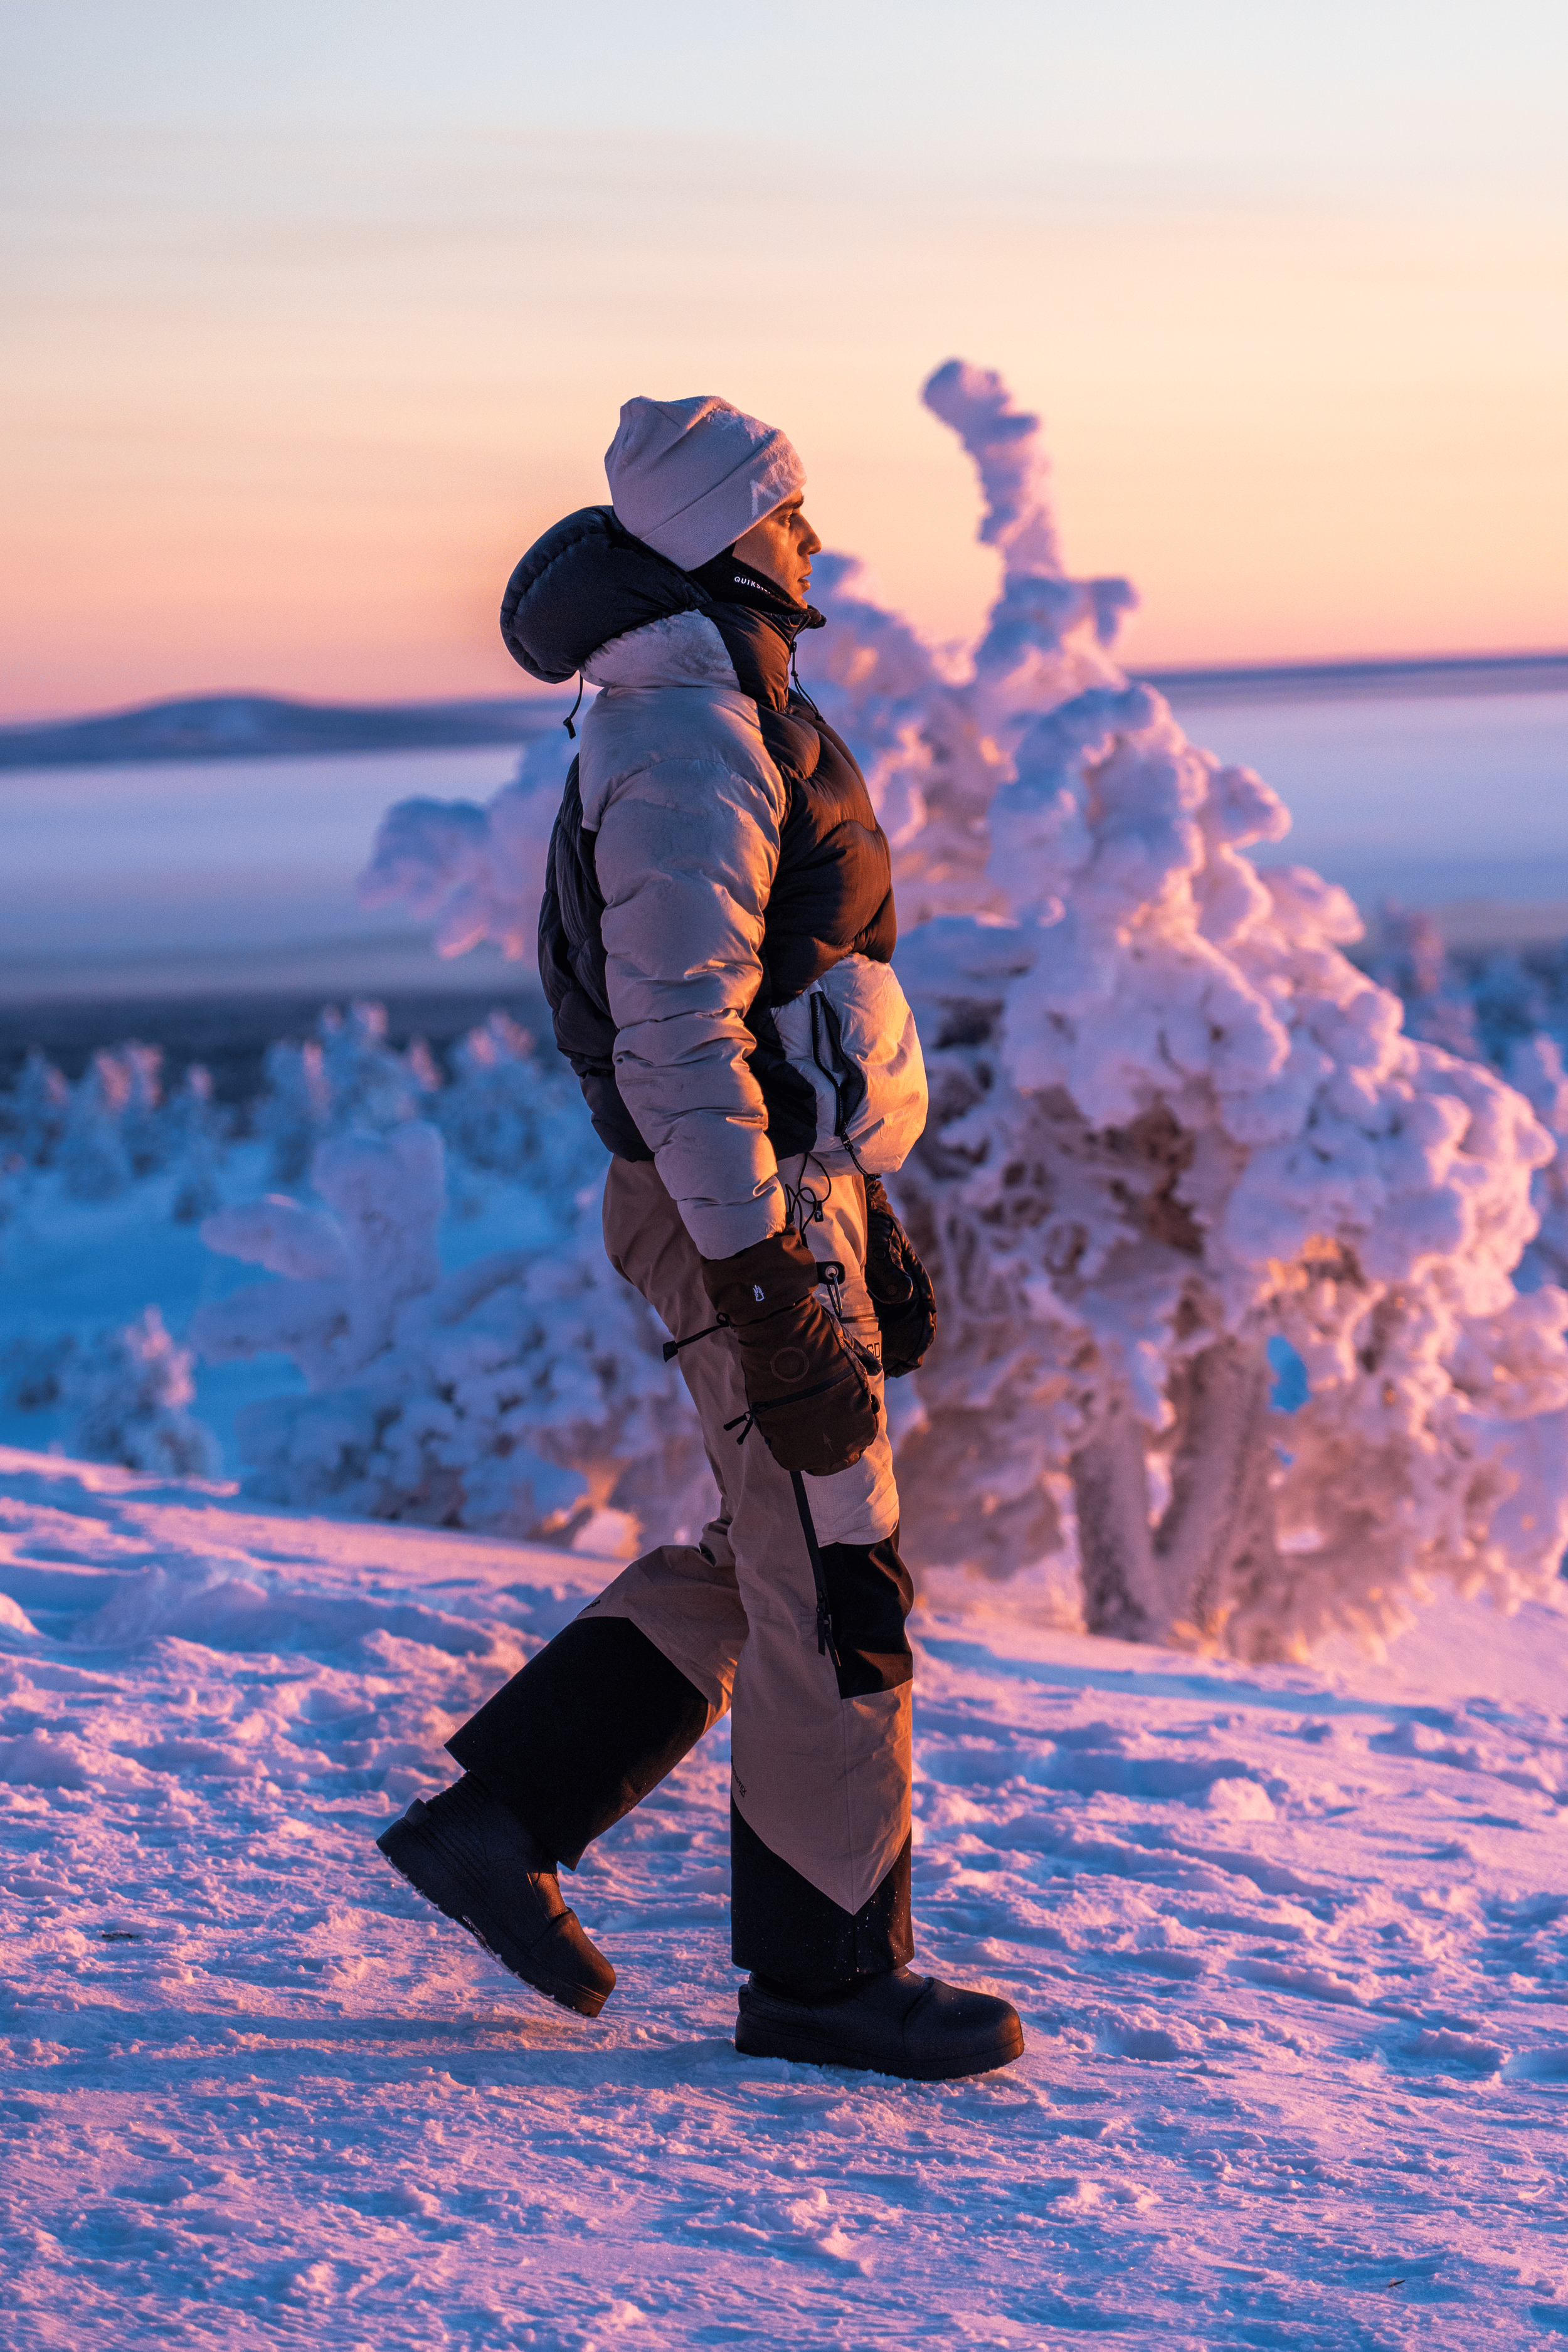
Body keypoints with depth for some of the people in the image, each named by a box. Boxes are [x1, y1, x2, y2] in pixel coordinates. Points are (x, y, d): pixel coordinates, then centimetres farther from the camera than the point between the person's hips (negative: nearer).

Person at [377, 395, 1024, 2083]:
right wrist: (771, 1297, -25)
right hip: (744, 1213, -10)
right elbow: (676, 1039, -24)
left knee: (759, 1561, 17)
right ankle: (826, 1974, 10)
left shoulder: (724, 721, 15)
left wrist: (865, 1225, 23)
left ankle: (495, 1822, 20)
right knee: (833, 1591, -1)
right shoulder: (690, 744, -18)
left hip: (784, 1189, 10)